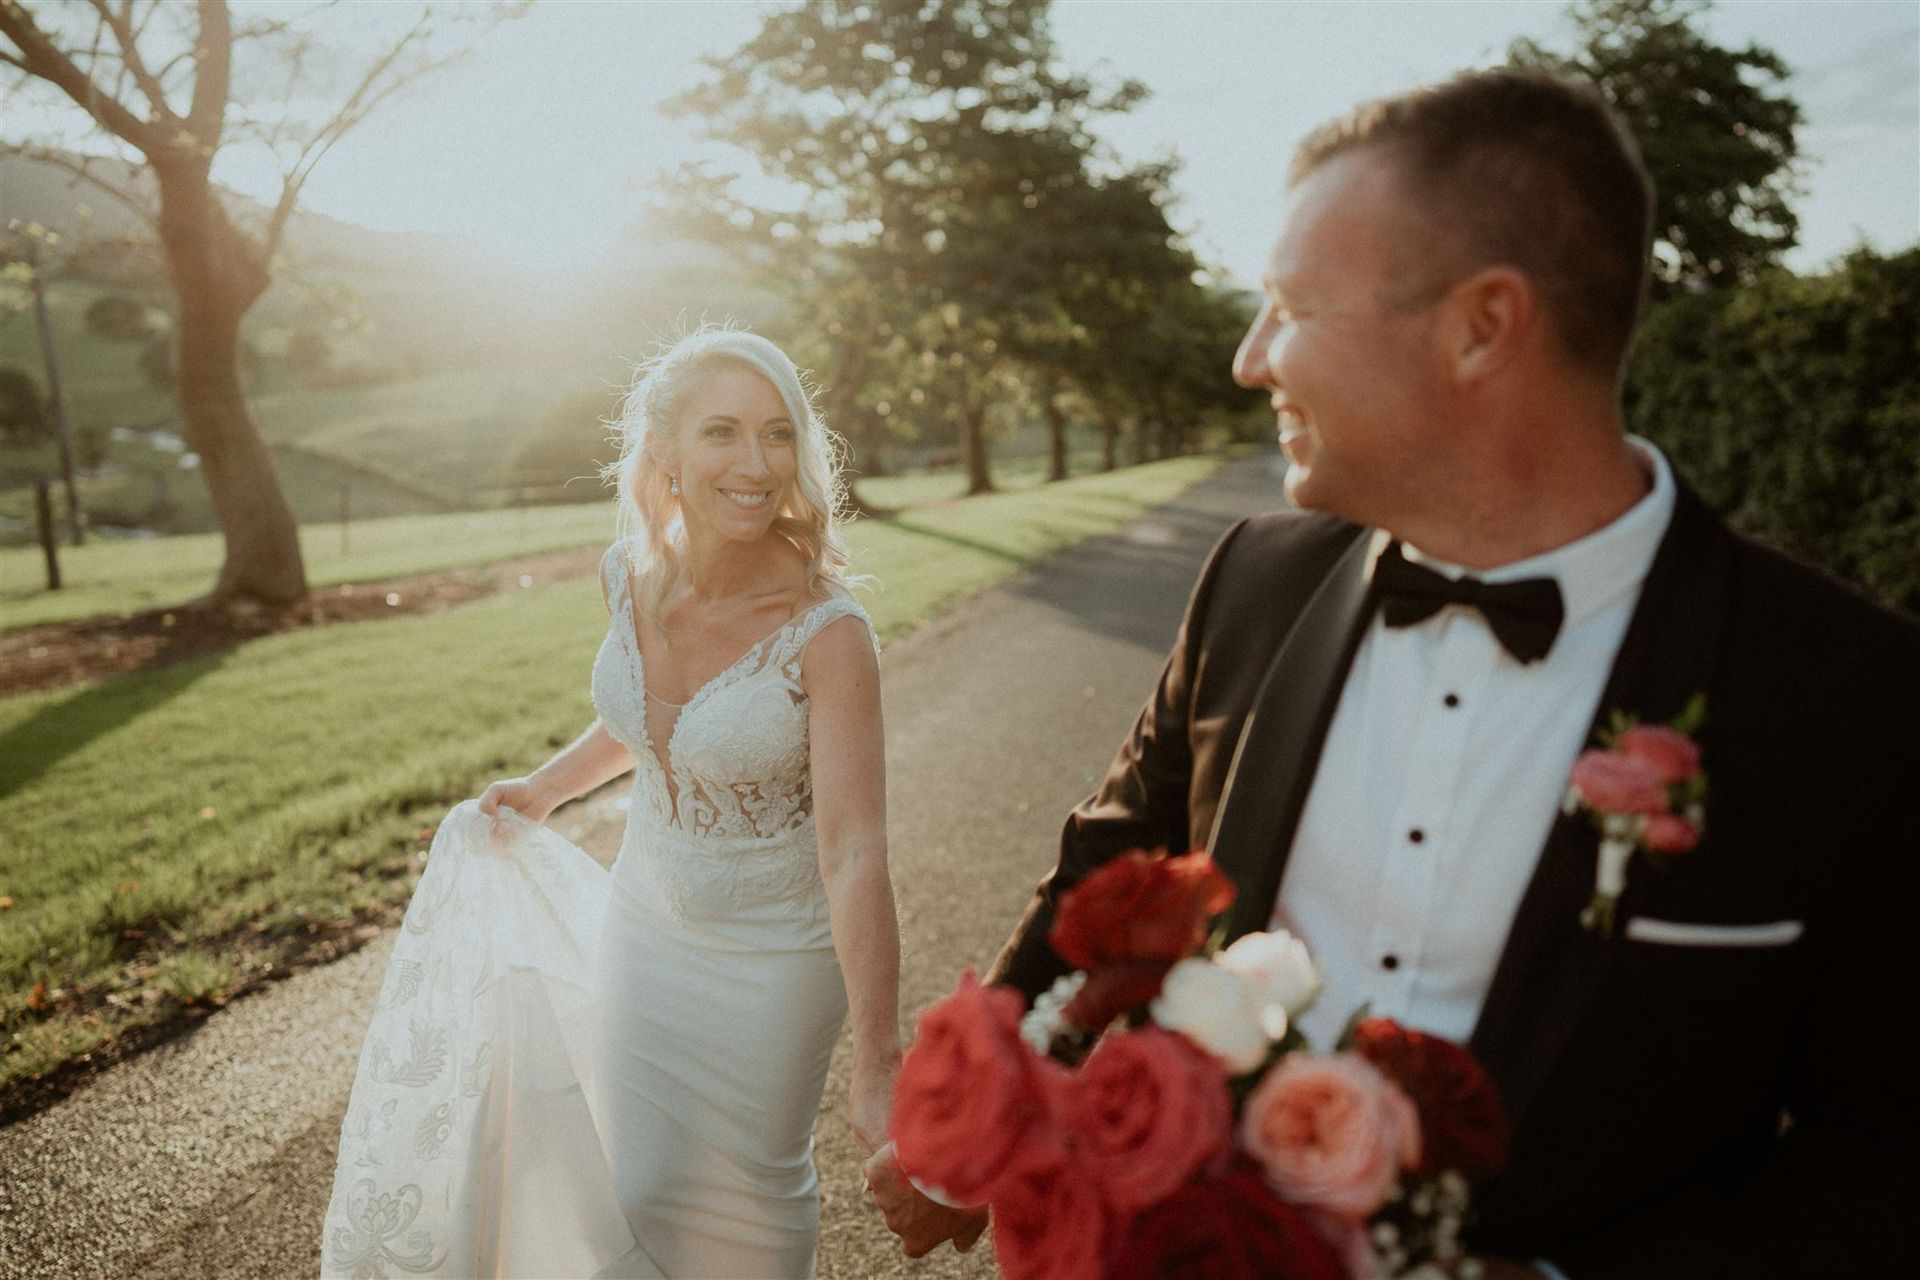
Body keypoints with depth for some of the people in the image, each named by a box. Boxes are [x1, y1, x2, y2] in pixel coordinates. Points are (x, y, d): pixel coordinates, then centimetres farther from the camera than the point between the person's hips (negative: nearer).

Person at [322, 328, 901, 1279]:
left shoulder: (827, 631, -27)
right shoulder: (630, 573, -11)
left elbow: (855, 856, -29)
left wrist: (877, 1067, -30)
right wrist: (543, 790, 14)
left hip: (772, 954, -4)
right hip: (643, 924, 4)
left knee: (749, 1192, 15)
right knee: (641, 1188, 15)